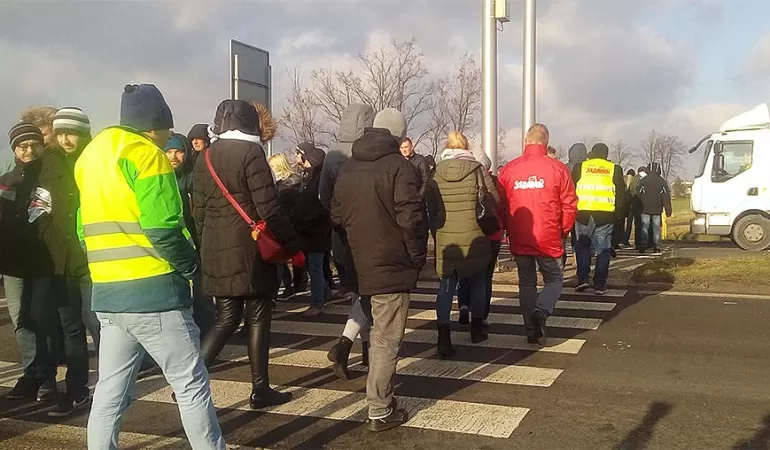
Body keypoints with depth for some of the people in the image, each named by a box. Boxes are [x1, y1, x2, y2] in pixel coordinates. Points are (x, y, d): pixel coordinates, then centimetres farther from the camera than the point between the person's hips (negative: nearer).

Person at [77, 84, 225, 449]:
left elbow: (85, 228, 19)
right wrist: (191, 266, -6)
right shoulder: (145, 153, -10)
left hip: (107, 294, 8)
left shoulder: (90, 156, 17)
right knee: (191, 384, 2)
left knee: (110, 390, 13)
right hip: (153, 291, -8)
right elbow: (162, 228, -19)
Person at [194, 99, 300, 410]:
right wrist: (293, 245, -8)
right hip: (250, 250, -6)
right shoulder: (251, 153, -10)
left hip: (217, 251, 6)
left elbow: (199, 211, 12)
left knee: (226, 319, 14)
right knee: (258, 319, 6)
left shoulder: (205, 158, 10)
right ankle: (260, 390, 13)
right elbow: (269, 209, -15)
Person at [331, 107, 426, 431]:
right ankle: (380, 411, 5)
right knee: (386, 340, 0)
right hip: (391, 266, -7)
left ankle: (379, 396, 31)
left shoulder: (347, 169, 10)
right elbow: (410, 218, -19)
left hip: (360, 266, 7)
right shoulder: (399, 166, -12)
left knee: (377, 334, 21)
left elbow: (337, 217, 12)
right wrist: (418, 257, -7)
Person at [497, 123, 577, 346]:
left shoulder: (508, 169, -1)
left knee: (526, 283, 15)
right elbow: (569, 205, -4)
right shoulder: (557, 168, -6)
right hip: (549, 240, -2)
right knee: (554, 279, 15)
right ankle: (541, 311, -11)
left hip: (519, 240, 2)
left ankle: (532, 331, 14)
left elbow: (500, 205, 3)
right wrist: (563, 231, 10)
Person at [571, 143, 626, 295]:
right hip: (606, 214, 0)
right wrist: (620, 213, 14)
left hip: (583, 213, 0)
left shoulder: (579, 167, 7)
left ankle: (583, 279, 4)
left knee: (583, 246, 15)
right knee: (603, 249, 7)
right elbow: (621, 194, 8)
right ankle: (599, 284, 5)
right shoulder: (615, 169, 8)